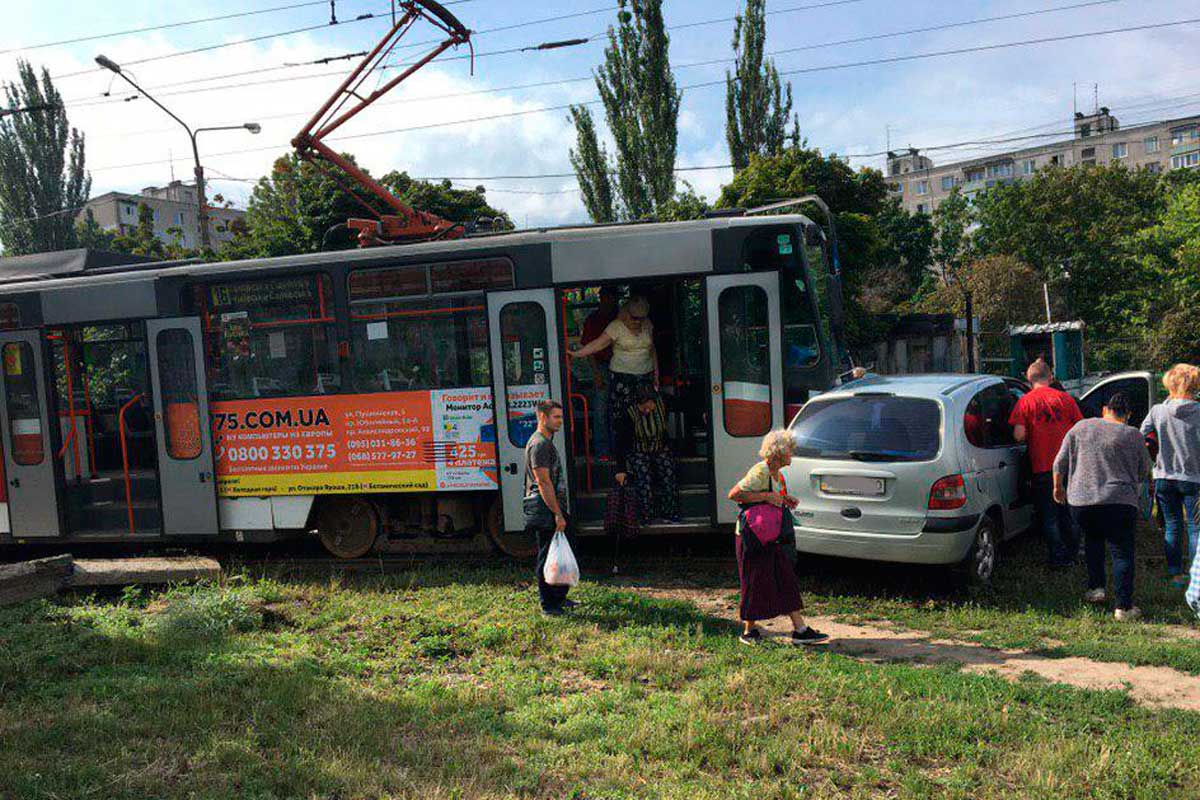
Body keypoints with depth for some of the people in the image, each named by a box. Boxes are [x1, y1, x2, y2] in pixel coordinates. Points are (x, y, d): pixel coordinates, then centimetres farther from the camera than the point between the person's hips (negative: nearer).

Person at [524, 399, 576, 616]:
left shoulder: (547, 442, 17)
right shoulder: (539, 444, -16)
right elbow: (543, 483, -21)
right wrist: (557, 514, -20)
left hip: (553, 507, 11)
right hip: (544, 510, -11)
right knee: (547, 557, -3)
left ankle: (559, 598, 28)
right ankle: (549, 605, 5)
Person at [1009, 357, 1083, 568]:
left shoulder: (1025, 401, -6)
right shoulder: (1065, 398, 2)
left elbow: (1018, 435, -14)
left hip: (1042, 468, -3)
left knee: (1049, 515, 7)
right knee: (1067, 512, 19)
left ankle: (1058, 557, 9)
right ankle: (1071, 552, 27)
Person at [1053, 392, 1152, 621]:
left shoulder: (1080, 428, 9)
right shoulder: (1133, 435, 3)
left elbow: (1060, 462, 10)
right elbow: (1143, 471, 13)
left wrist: (1058, 487, 23)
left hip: (1081, 501, 3)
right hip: (1119, 502, -2)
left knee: (1092, 539, 26)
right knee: (1122, 552, 4)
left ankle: (1095, 587, 21)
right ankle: (1124, 606, -2)